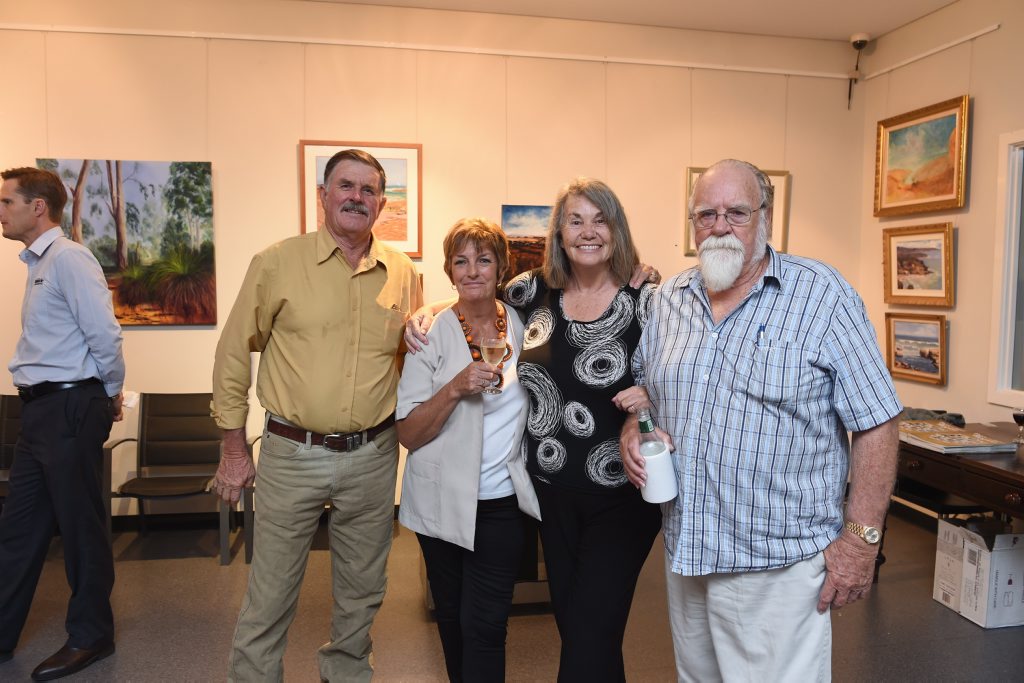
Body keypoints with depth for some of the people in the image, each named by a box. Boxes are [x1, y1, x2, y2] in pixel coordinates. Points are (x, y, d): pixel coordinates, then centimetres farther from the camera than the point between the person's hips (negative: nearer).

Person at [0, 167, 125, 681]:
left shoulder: (68, 258, -14)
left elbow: (104, 335, -19)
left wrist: (112, 392, -6)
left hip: (70, 408, -9)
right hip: (41, 408, 9)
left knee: (81, 526, 3)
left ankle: (90, 637, 18)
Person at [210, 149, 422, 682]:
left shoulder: (403, 274, 3)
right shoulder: (277, 263, -5)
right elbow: (234, 353, 0)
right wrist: (234, 449, 1)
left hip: (374, 457, 3)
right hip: (292, 454, -3)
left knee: (362, 592, 18)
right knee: (269, 596, 7)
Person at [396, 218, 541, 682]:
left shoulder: (523, 324, 0)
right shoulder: (431, 333, -7)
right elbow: (408, 434, -9)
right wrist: (455, 388, -25)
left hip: (503, 502, 1)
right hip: (443, 501, 0)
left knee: (484, 625, -3)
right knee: (452, 617, 17)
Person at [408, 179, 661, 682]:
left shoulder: (645, 301, -10)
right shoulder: (533, 290, 0)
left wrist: (649, 396, -26)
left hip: (621, 495, -4)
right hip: (552, 489, 4)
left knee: (591, 637, 0)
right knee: (569, 621, 18)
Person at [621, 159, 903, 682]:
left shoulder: (822, 295, -9)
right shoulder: (669, 299, 5)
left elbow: (876, 422, -9)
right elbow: (640, 382, 18)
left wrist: (860, 537, -13)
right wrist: (632, 429, -4)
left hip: (779, 564, -5)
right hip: (685, 553, 5)